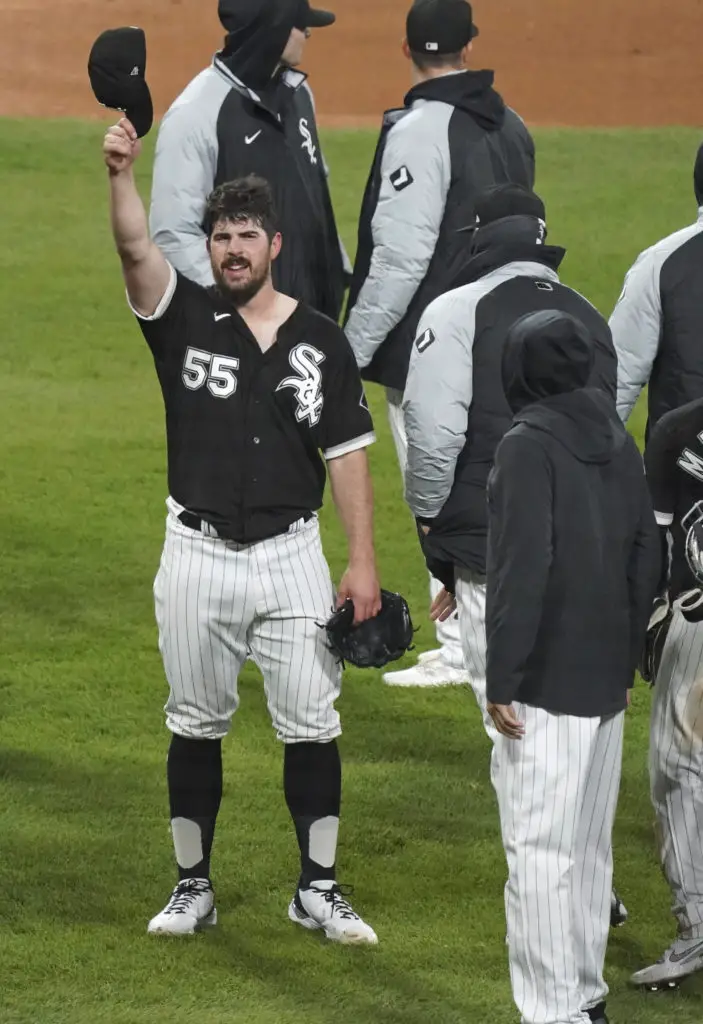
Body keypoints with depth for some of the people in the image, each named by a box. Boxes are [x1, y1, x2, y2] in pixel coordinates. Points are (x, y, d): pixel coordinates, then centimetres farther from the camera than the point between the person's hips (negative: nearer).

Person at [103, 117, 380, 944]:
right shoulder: (184, 318, -1)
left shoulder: (321, 342, 2)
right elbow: (136, 249, -19)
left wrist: (363, 560, -4)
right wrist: (122, 174, -38)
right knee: (195, 726, 9)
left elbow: (346, 454, 3)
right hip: (198, 557, 0)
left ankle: (317, 889, 12)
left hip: (292, 557, 0)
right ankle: (193, 888, 19)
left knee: (310, 726, 1)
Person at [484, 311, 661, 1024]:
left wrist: (501, 682, -15)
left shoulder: (528, 447, -14)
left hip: (544, 690, -8)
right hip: (605, 684, 8)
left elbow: (521, 571, -19)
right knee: (589, 845, 16)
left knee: (540, 854, -6)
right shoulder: (620, 444, 10)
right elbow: (644, 560, 14)